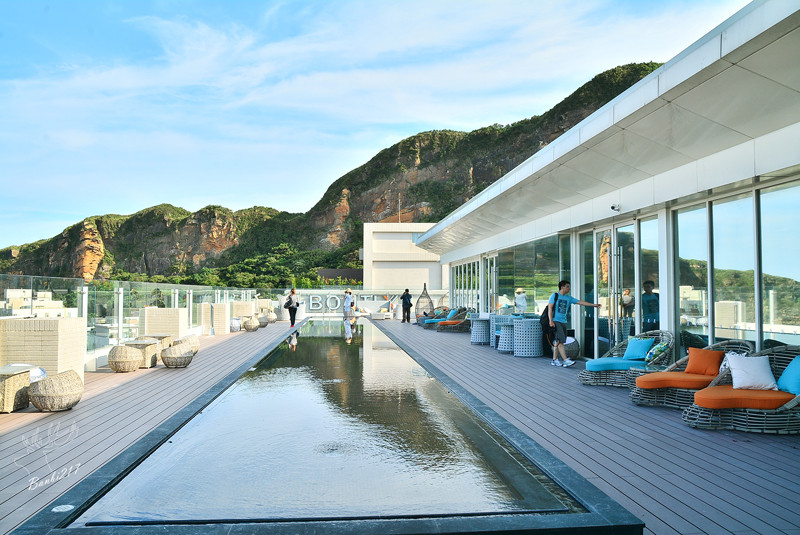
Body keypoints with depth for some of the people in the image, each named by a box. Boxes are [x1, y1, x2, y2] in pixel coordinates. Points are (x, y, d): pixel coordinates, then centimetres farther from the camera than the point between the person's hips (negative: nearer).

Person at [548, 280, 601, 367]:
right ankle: (565, 360, -16)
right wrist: (551, 321, -15)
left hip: (563, 322, 7)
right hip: (556, 321, -7)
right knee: (560, 341, -12)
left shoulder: (568, 298, 15)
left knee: (558, 342, 8)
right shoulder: (554, 296, -2)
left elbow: (580, 302, 12)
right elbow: (550, 308, -7)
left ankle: (554, 360, 14)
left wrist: (593, 305, 5)